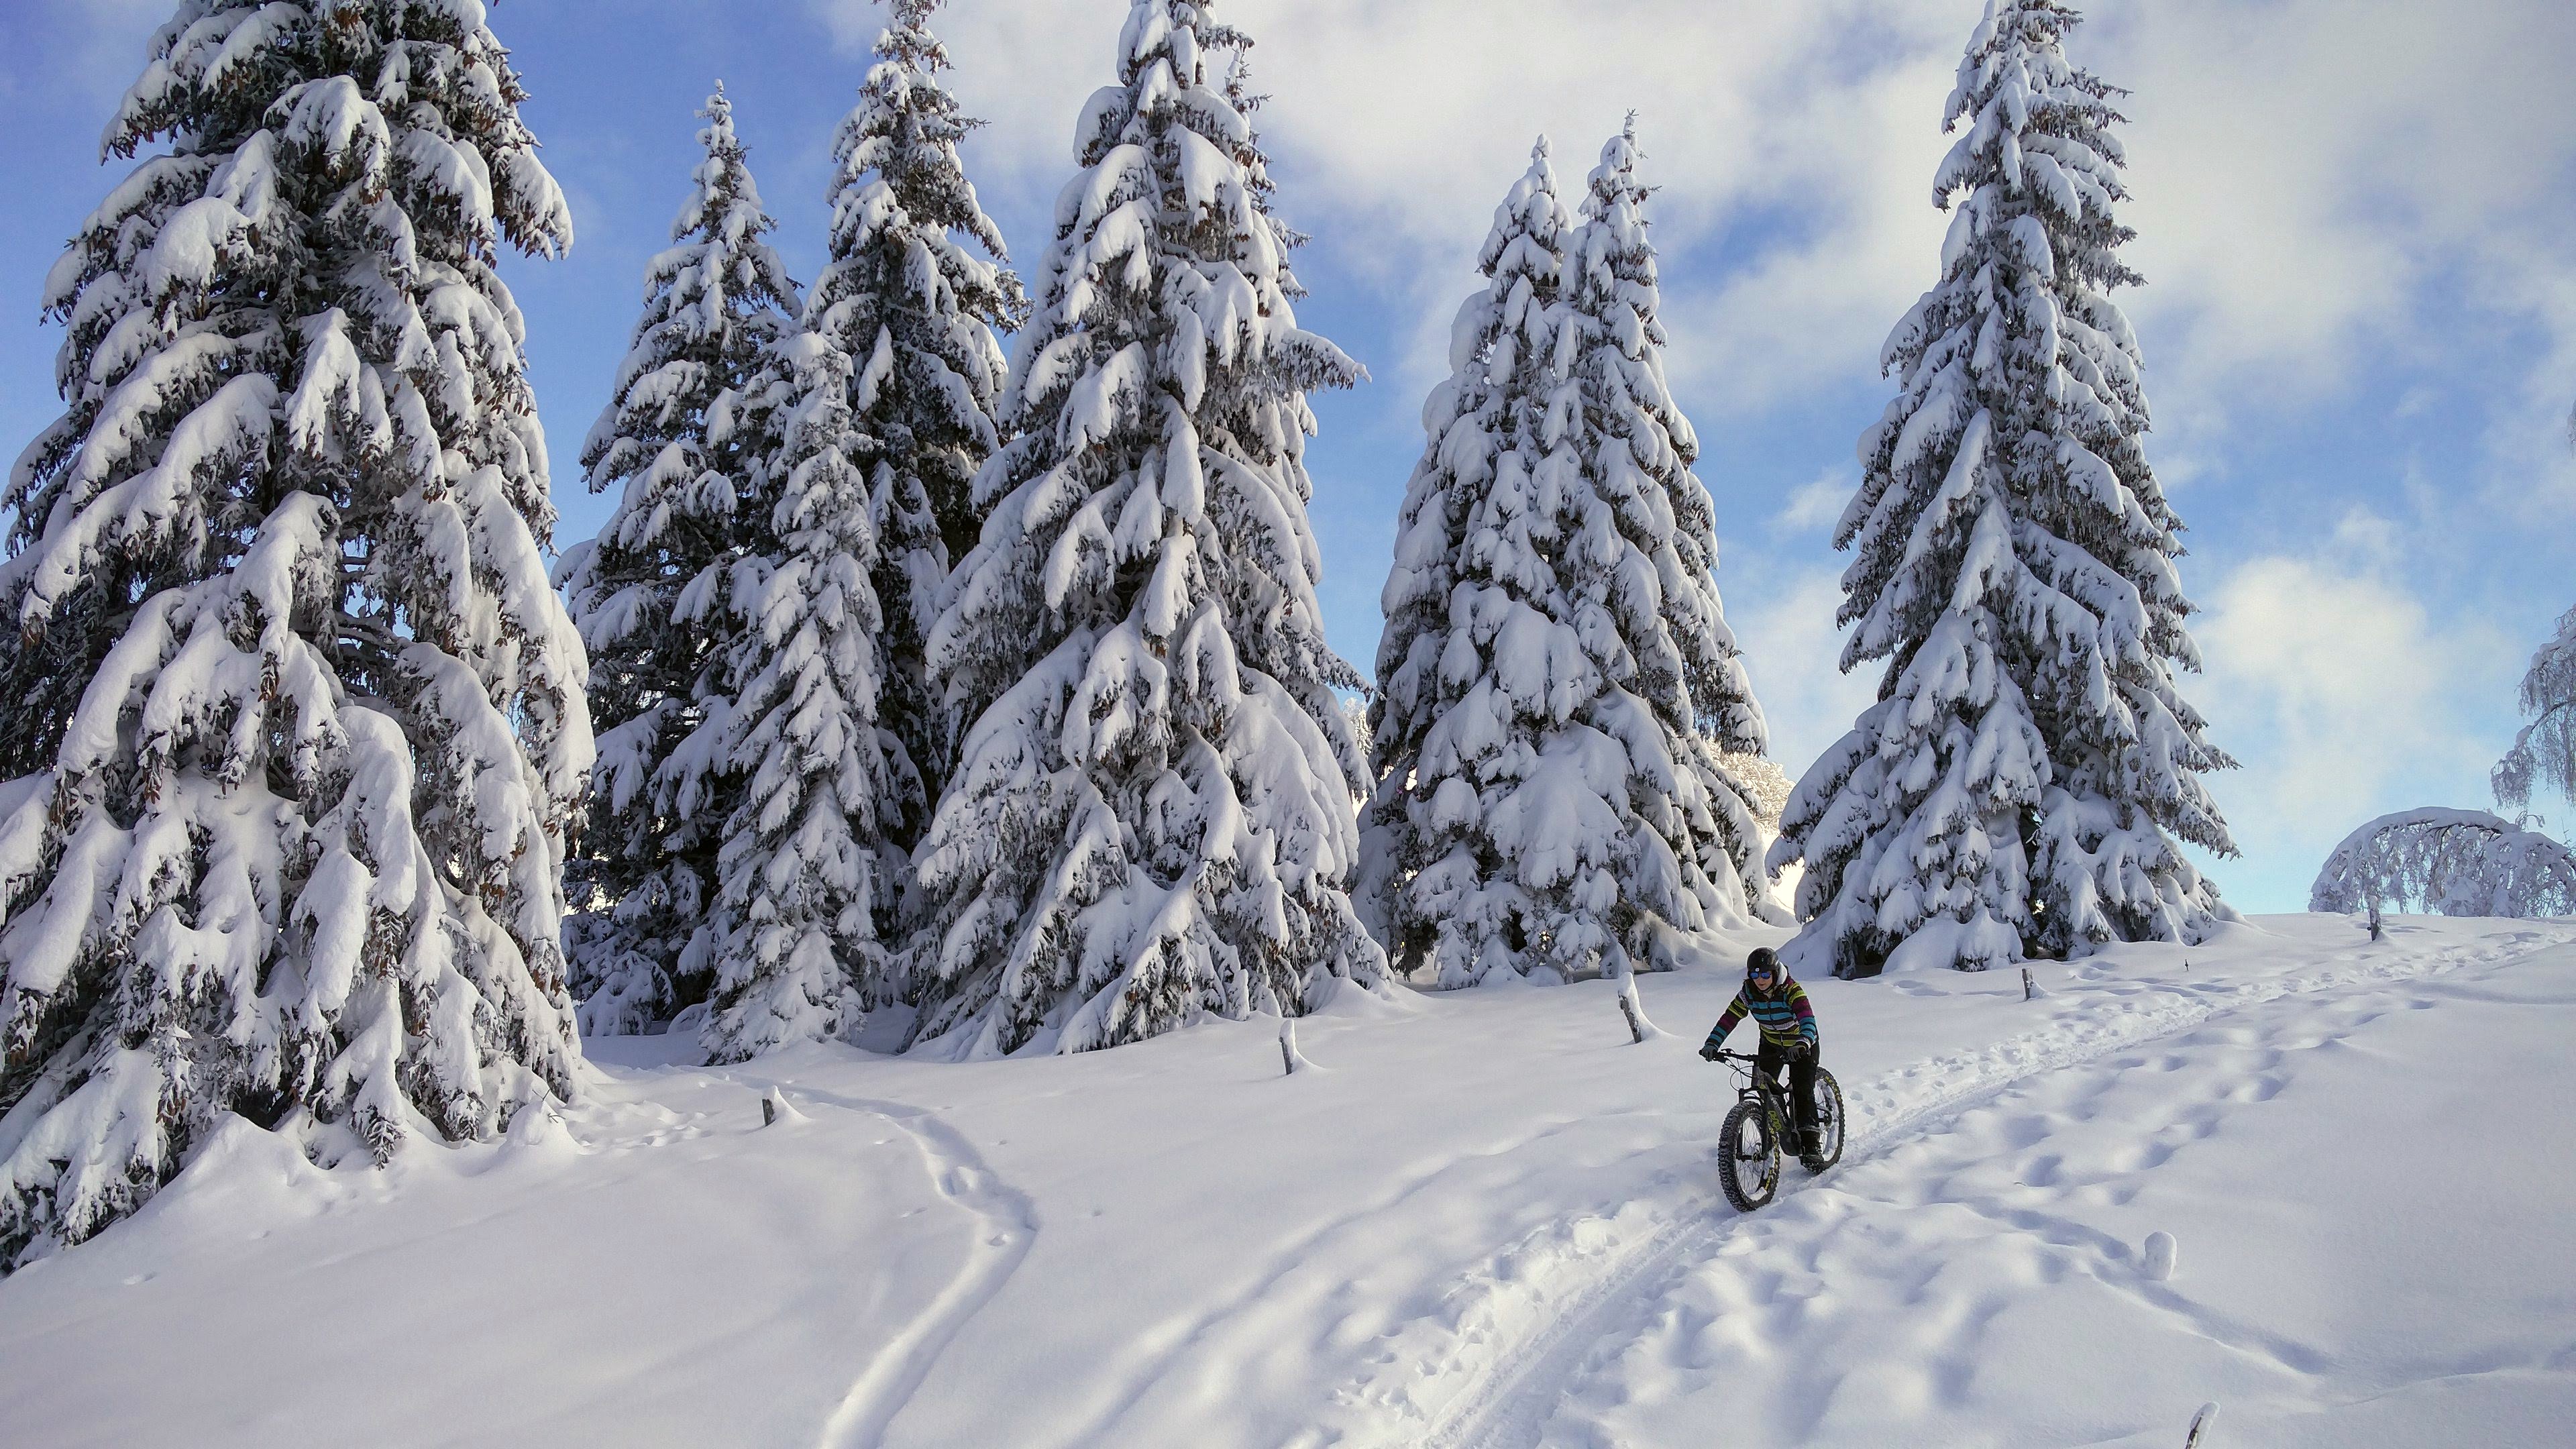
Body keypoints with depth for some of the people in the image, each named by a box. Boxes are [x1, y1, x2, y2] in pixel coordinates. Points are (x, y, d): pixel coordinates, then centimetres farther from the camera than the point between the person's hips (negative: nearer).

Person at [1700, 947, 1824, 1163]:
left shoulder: (1792, 991, -29)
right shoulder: (1748, 994, -16)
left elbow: (1808, 1021, -42)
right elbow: (1729, 1018, -19)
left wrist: (1801, 1044, -61)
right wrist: (1712, 1044, -33)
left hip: (1802, 1047, -4)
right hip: (1771, 1045, 4)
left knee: (1802, 1091, -16)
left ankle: (1811, 1145, -10)